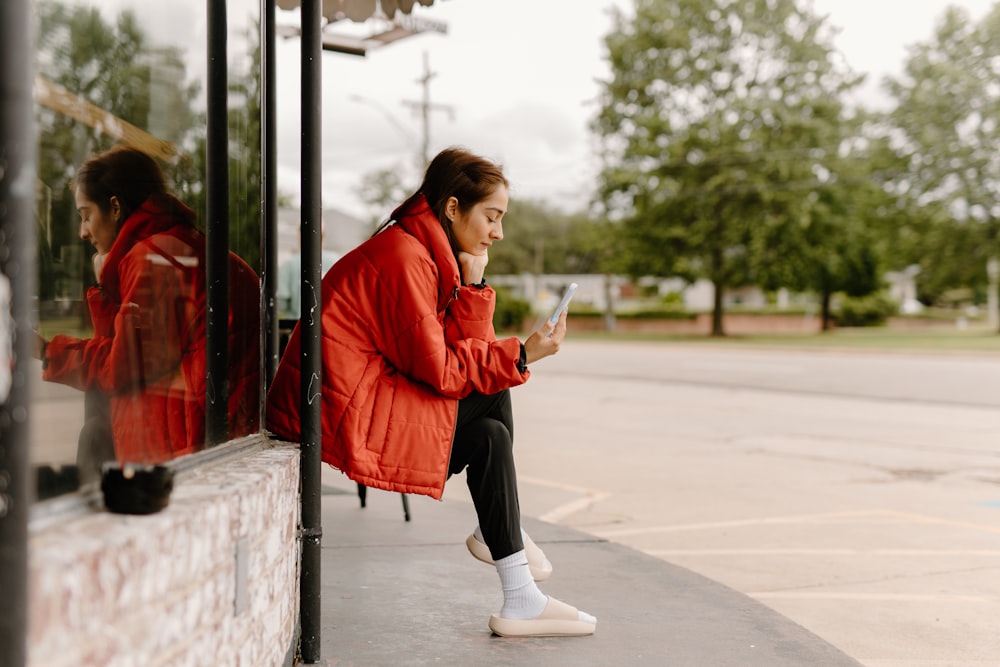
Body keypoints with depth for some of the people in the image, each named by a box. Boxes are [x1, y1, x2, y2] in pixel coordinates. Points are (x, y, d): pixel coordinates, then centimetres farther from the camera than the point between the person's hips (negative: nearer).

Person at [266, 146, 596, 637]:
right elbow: (438, 368, -17)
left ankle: (520, 602, 10)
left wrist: (472, 286, -2)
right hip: (340, 412, -10)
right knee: (491, 395, -10)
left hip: (363, 402, 10)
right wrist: (521, 354, -12)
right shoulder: (404, 258, -16)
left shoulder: (430, 255, 15)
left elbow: (465, 352, 10)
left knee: (490, 436, 6)